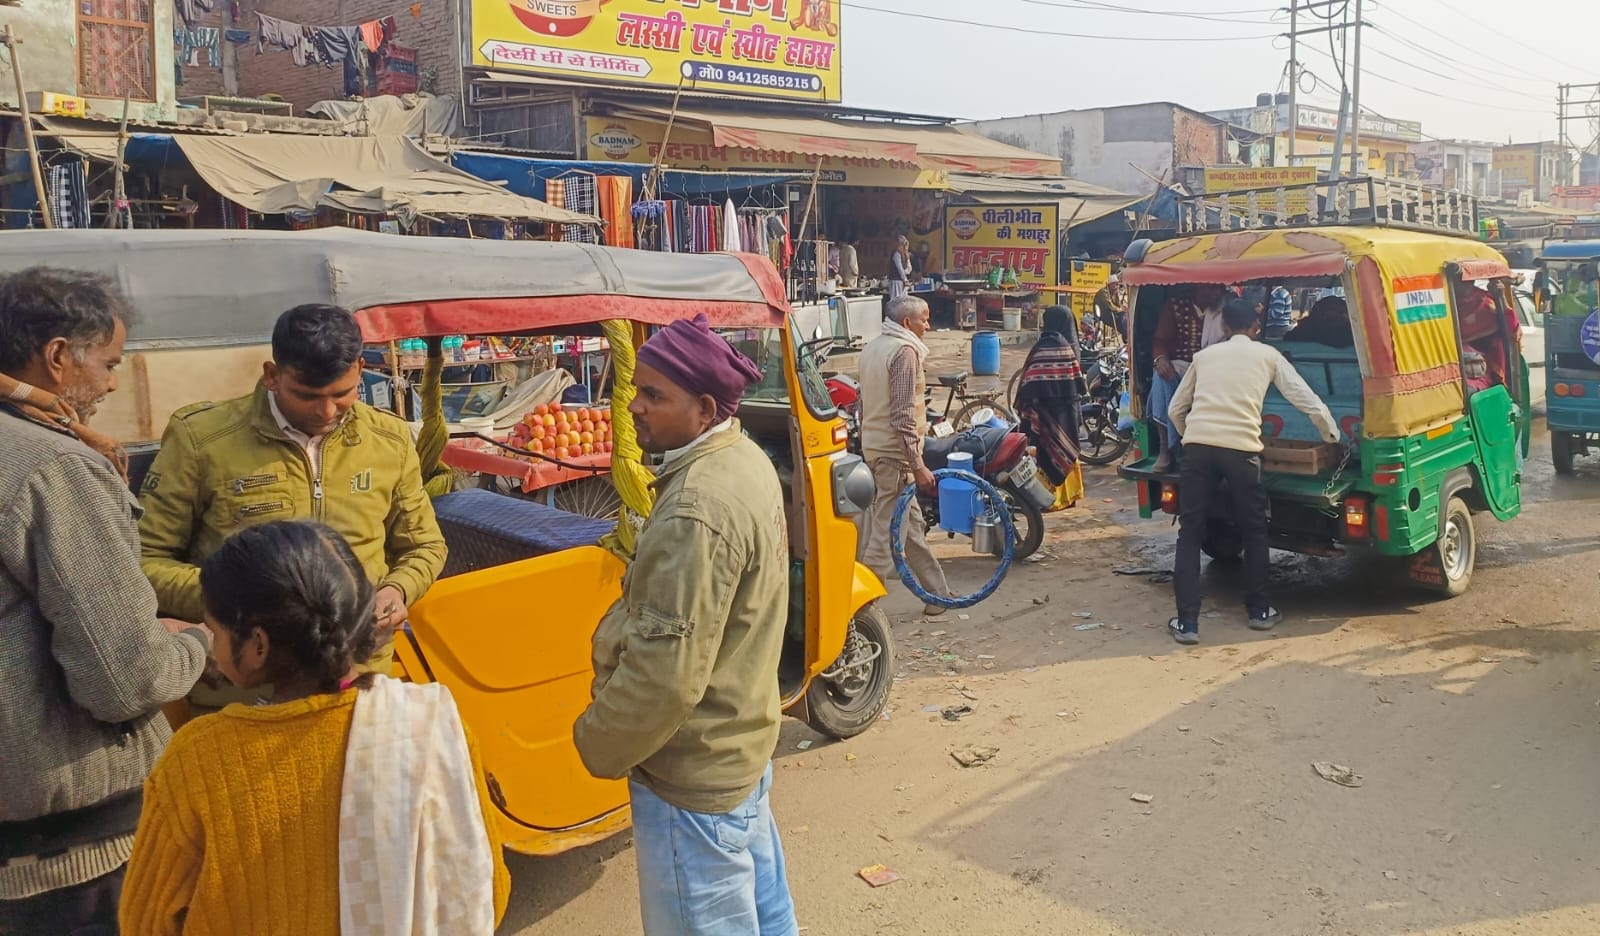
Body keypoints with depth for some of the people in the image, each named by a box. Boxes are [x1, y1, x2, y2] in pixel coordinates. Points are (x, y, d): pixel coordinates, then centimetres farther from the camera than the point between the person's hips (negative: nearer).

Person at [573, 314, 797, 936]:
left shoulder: (697, 511, -29)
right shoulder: (745, 461, 3)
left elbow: (665, 676, -28)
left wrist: (596, 745, -13)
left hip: (693, 773, -10)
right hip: (743, 737, 10)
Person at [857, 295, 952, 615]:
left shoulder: (872, 348, 14)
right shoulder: (905, 351, -15)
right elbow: (903, 414, -21)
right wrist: (918, 466, -21)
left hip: (872, 445, 10)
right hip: (894, 452, -10)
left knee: (911, 522, 17)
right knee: (888, 530, -5)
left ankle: (937, 591, 27)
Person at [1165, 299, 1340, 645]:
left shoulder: (1204, 355, 21)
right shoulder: (1268, 355, 16)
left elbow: (1175, 410, 23)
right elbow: (1308, 400, 13)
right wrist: (1333, 436, 29)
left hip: (1197, 446, 1)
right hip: (1240, 448, -1)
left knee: (1190, 532, 6)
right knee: (1255, 530, 18)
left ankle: (1187, 622, 0)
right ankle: (1259, 610, 27)